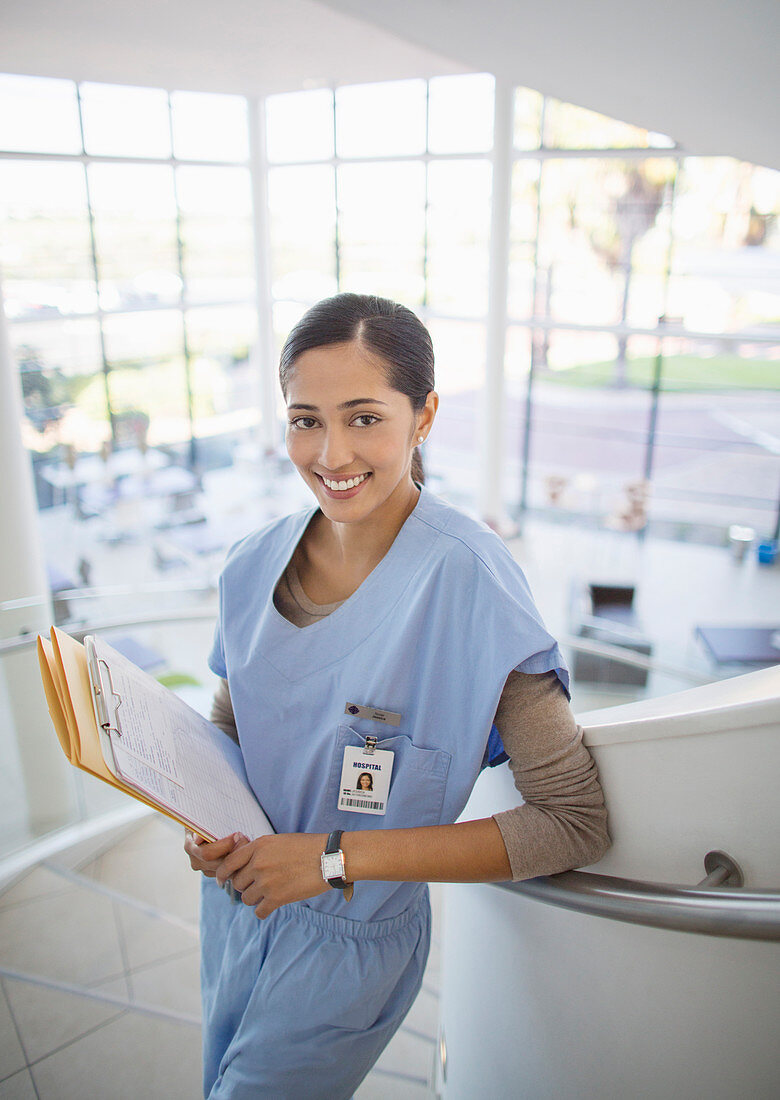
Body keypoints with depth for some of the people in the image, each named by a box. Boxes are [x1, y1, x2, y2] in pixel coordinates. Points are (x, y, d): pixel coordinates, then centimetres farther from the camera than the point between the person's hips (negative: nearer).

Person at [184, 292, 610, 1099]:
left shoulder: (470, 583, -26)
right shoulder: (256, 565, -9)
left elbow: (575, 822, -25)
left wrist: (339, 857, -26)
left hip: (353, 936, -5)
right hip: (238, 899, 6)